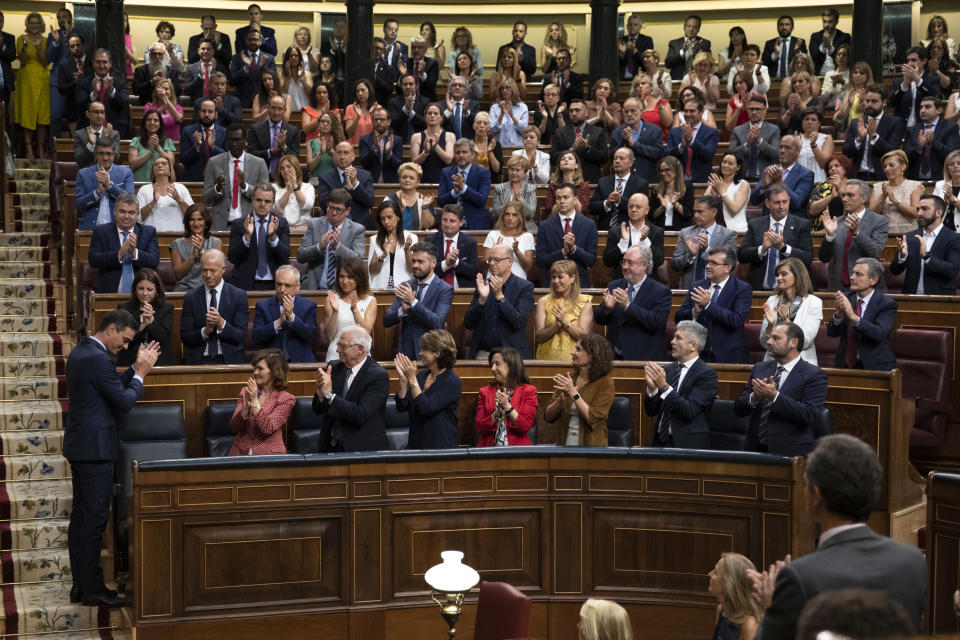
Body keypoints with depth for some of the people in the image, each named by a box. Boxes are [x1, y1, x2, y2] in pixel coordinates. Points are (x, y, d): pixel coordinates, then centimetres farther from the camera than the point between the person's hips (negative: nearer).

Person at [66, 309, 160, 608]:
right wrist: (141, 373, -4)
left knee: (81, 517, 13)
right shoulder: (98, 359, -19)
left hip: (79, 447, 10)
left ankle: (80, 584, 19)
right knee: (95, 519, -4)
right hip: (96, 448, -10)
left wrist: (136, 368, 12)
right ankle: (92, 590, 0)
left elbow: (113, 387, 18)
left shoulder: (80, 352, 12)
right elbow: (125, 401, -16)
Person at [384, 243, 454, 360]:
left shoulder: (445, 289, -2)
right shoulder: (405, 287, 10)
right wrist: (403, 310, -15)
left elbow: (438, 323, -15)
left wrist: (413, 301, -20)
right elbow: (386, 321, 5)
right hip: (406, 351, 3)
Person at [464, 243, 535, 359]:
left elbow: (518, 323, -12)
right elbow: (468, 324, 2)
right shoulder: (483, 284, 9)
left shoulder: (525, 287, -1)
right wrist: (482, 299, -13)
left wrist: (499, 295, -18)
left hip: (511, 353, -2)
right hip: (482, 353, 3)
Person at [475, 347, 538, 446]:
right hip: (489, 447, 2)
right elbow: (480, 427, 6)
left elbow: (525, 427, -1)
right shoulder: (484, 392, 15)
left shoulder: (529, 391, 8)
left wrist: (507, 406, -10)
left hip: (516, 448, -2)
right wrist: (497, 413, -9)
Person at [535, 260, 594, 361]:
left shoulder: (584, 302, 6)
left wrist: (565, 322, -11)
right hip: (548, 358, 1)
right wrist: (556, 325, -11)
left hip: (574, 358, -1)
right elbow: (537, 337, 3)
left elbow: (584, 337, -1)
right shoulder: (544, 302, 9)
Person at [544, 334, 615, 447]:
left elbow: (593, 419, -14)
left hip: (590, 444, -3)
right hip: (563, 443, 3)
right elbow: (548, 417, 6)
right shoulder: (567, 378, 7)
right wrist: (560, 400, -12)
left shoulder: (605, 382, -4)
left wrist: (573, 393, -17)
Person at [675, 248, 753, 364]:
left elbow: (737, 320, -17)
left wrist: (709, 304, -20)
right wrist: (695, 312, -13)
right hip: (698, 354, 3)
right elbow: (678, 318, 8)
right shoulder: (698, 286, 11)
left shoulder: (743, 289, -2)